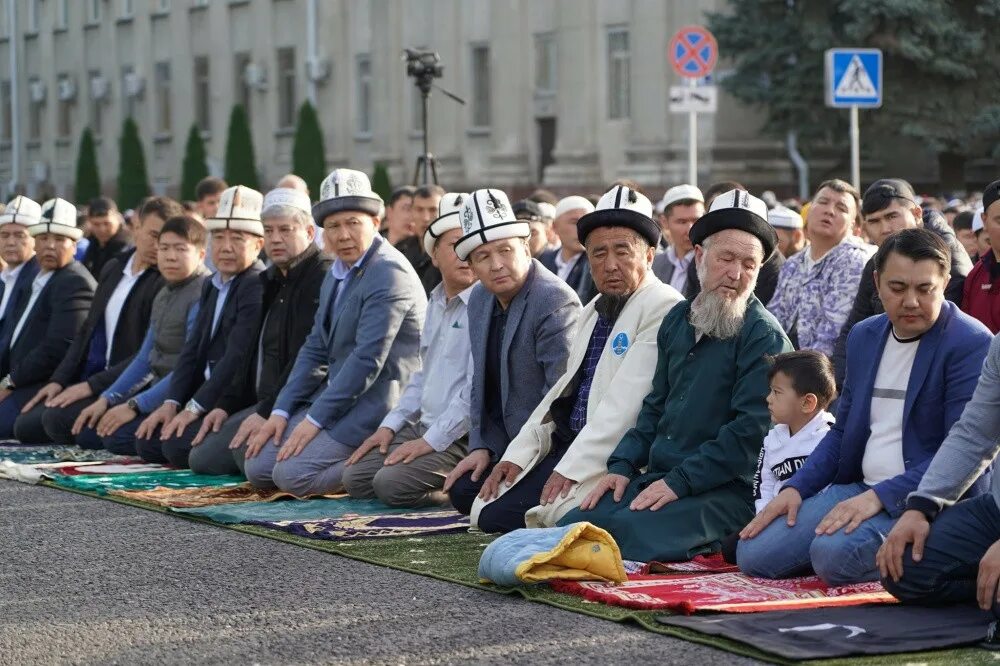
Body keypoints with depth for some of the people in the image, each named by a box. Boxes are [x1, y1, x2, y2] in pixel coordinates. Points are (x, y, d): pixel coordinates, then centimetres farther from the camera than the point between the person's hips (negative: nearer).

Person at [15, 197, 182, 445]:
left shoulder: (166, 283, -11)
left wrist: (90, 385, -18)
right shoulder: (113, 269, 14)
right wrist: (59, 380, 6)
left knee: (56, 418, -26)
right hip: (85, 379, 8)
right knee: (26, 425, -2)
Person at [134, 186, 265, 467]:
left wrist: (195, 408, -20)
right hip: (204, 390, 10)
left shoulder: (258, 286, -16)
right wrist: (171, 403, -1)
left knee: (178, 446, -23)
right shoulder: (211, 286, 16)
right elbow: (193, 348, 11)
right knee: (147, 443, 1)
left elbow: (238, 355, -22)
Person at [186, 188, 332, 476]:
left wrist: (268, 411, -23)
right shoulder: (274, 282, 18)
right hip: (262, 403, 10)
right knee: (202, 457, 4)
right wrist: (226, 405, 12)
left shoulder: (323, 277, -14)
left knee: (248, 452, -32)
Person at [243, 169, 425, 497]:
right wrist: (281, 412, 4)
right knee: (257, 466, 2)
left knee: (291, 474, -20)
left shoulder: (389, 273, -16)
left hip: (375, 402, -10)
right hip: (337, 396, 10)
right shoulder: (337, 275, 14)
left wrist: (314, 419, -19)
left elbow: (368, 359, -22)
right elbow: (315, 348, 15)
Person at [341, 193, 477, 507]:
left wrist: (432, 441, -18)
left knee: (392, 483, -24)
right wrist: (390, 425, 13)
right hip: (422, 427, 9)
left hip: (461, 438, -9)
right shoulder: (436, 302, 16)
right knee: (355, 477, -1)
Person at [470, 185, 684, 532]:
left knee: (557, 513, -31)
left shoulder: (663, 308, -12)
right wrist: (519, 453, 7)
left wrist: (572, 468, -21)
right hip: (566, 442, 8)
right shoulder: (592, 312, 19)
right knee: (490, 513, -4)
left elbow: (627, 403, -19)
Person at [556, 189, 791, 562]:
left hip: (724, 490, -6)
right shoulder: (677, 320, 15)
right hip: (657, 477, 6)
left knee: (629, 532, -28)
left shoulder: (763, 335, -8)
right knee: (572, 527, -13)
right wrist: (622, 466, 7)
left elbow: (750, 432, -16)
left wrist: (678, 482, -17)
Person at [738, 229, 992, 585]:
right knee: (754, 553, -7)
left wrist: (880, 496, -22)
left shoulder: (971, 344, -10)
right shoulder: (864, 336, 13)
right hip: (859, 488, 8)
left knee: (833, 552, -32)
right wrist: (796, 488, 4)